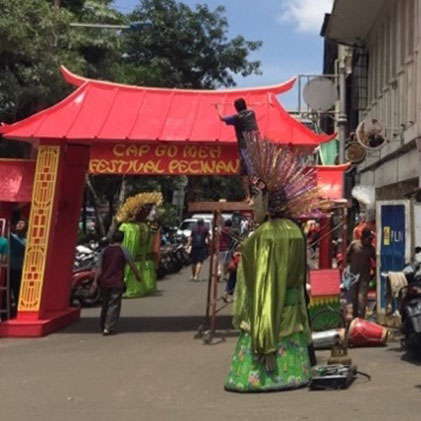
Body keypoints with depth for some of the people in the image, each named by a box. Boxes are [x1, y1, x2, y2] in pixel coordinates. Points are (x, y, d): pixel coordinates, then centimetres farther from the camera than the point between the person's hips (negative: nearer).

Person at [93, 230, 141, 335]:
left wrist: (95, 281, 3)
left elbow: (99, 268, 4)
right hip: (117, 282, -5)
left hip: (104, 281, 5)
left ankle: (103, 327, 25)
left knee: (105, 304, 17)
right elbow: (131, 264, -2)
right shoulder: (123, 250, -4)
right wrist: (137, 275, 11)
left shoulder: (105, 250, 8)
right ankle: (108, 328, -9)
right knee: (114, 305, -2)